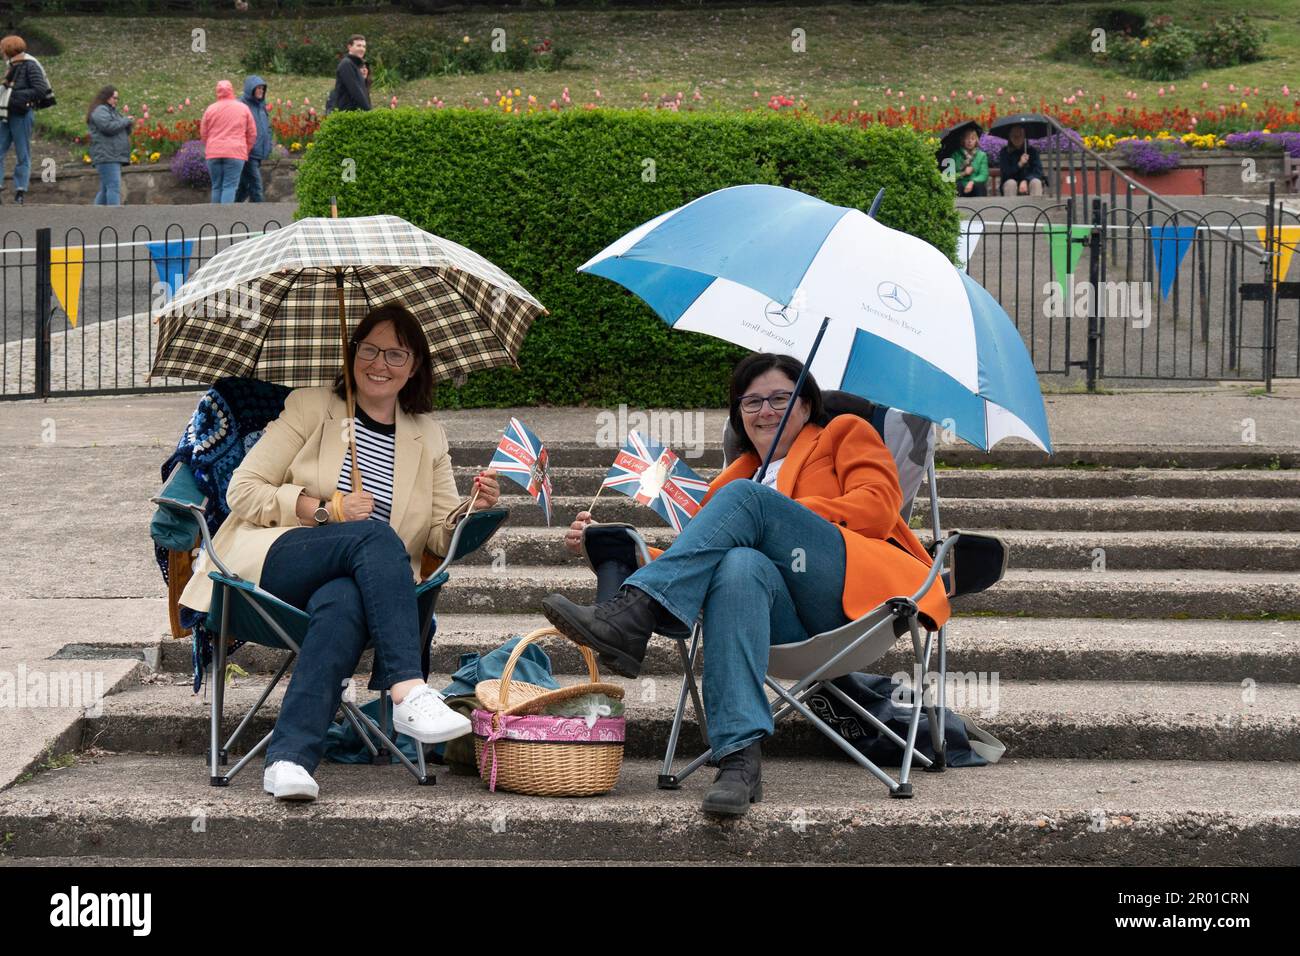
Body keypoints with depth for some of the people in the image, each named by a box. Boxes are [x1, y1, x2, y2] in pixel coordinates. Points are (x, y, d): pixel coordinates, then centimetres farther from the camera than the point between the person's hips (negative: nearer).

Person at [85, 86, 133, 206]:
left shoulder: (111, 111, 26)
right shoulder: (100, 110, -6)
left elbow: (124, 132, 27)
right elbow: (108, 126, -22)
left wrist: (128, 123, 5)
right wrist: (125, 120, -9)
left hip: (113, 156, 10)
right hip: (106, 156, -10)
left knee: (105, 190, 11)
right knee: (114, 187, -18)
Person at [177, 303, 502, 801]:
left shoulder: (428, 436, 21)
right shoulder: (310, 407, 11)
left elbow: (441, 536, 15)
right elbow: (242, 490, 3)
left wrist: (472, 510, -8)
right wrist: (324, 510, -10)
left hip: (351, 582, 2)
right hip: (274, 564, -2)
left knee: (343, 602, -38)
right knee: (375, 534, -33)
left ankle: (289, 760, -50)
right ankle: (409, 693, -45)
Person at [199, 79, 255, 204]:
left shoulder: (210, 109, 5)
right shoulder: (243, 108, 3)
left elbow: (203, 134, 10)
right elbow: (252, 134, 6)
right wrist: (246, 150, 19)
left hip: (213, 153, 2)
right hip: (235, 152, -2)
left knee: (216, 187, 10)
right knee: (230, 187, -5)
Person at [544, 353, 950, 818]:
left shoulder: (846, 433, 25)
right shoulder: (736, 478, 36)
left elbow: (879, 505, 5)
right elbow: (697, 560, 26)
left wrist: (784, 516, -3)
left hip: (860, 589, -3)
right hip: (799, 625, 3)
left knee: (743, 497, -21)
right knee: (740, 565, -35)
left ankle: (630, 616, -36)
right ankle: (738, 761, -51)